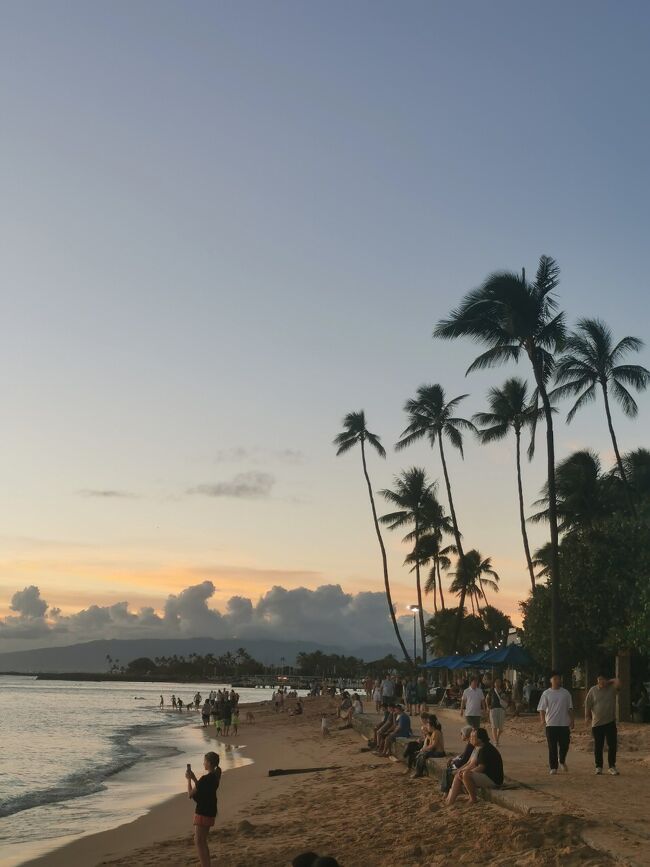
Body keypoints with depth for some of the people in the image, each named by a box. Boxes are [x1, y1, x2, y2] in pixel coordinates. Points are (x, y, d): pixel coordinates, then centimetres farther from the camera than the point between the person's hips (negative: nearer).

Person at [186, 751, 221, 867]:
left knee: (199, 841, -3)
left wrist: (189, 779, -3)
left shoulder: (205, 779, -22)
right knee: (202, 841, 18)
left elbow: (191, 794, -14)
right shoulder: (215, 777, 7)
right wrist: (193, 777, 15)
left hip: (203, 813, -9)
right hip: (210, 811, 9)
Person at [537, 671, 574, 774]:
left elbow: (570, 708, 12)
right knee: (552, 747, 0)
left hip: (564, 724, 1)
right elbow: (542, 709, -2)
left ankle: (562, 761, 27)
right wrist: (543, 721, -14)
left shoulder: (566, 693, 7)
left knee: (564, 745, 0)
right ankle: (553, 767, 9)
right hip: (551, 724, -1)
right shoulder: (546, 694, 1)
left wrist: (572, 720, 5)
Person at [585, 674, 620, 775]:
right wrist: (587, 716, -4)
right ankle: (598, 767, 15)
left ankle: (612, 767, 9)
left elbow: (618, 682, -19)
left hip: (610, 722, 0)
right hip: (597, 723, 0)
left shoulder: (612, 688, 1)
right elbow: (587, 704, 3)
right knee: (598, 747, 5)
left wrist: (610, 681, -3)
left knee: (612, 745, -1)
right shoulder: (593, 690, 2)